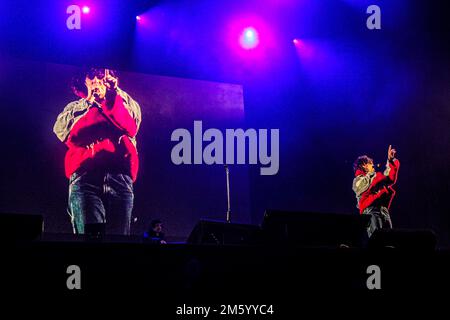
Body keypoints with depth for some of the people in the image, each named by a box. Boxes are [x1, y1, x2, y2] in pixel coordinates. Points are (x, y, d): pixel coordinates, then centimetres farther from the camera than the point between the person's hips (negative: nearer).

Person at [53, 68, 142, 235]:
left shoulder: (125, 102, 24)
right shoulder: (75, 108, 26)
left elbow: (130, 128, 2)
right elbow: (61, 131, 5)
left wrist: (109, 96, -3)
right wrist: (88, 101, 8)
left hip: (120, 178, 0)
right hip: (84, 178, 0)